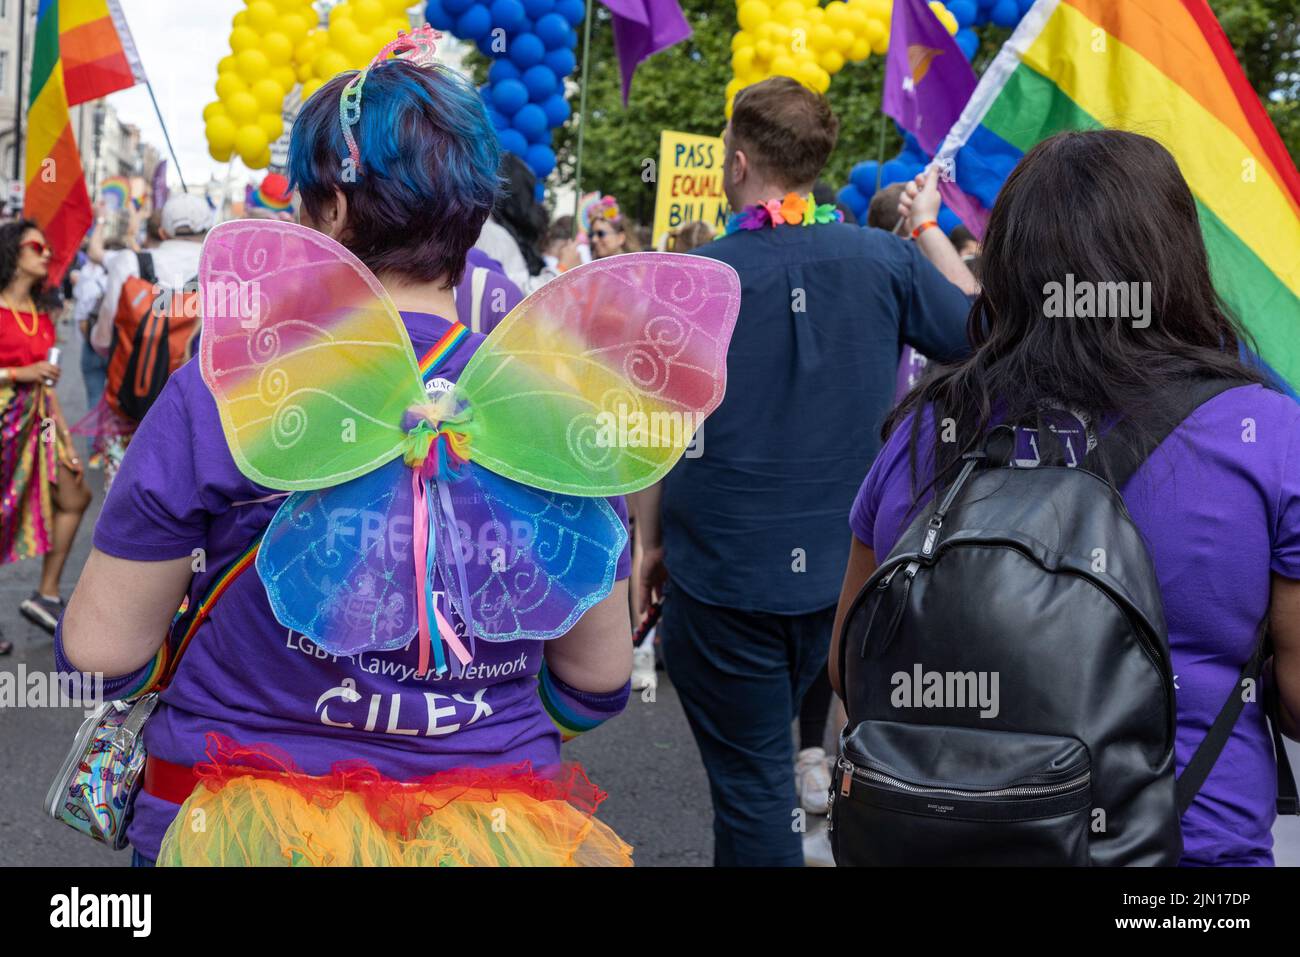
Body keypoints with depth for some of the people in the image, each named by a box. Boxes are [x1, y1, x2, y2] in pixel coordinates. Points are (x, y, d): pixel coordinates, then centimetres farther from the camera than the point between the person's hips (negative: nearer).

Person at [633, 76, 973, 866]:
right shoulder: (885, 260, -6)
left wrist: (649, 544, 6)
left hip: (722, 570, -3)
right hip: (842, 566, 3)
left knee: (750, 777, 9)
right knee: (766, 755, 27)